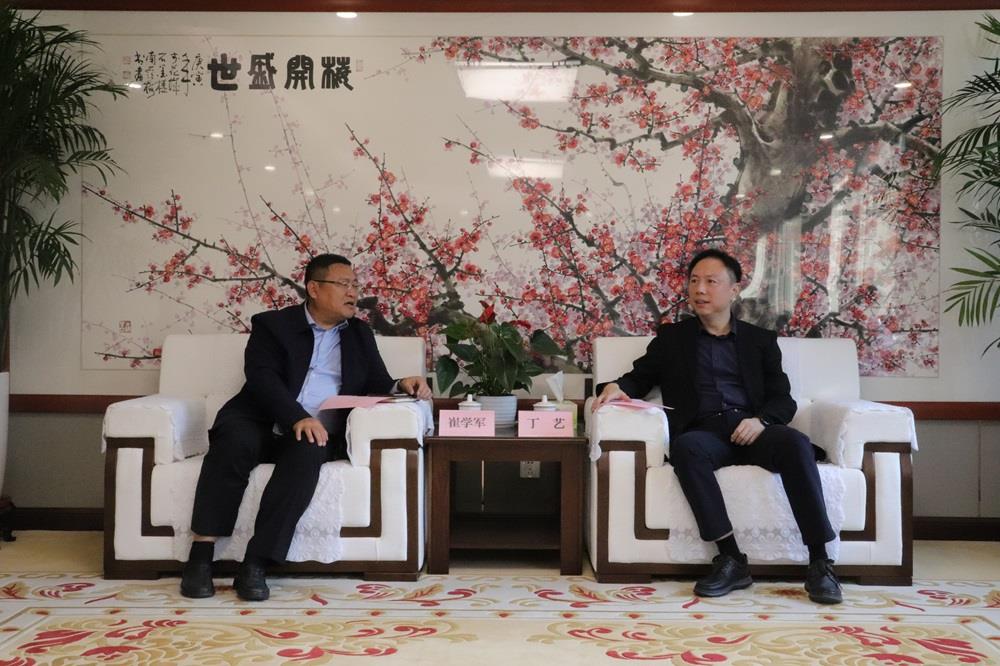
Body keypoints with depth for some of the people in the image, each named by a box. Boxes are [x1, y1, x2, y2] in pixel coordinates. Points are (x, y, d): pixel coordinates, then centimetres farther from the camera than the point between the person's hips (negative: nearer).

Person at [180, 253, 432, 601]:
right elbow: (262, 377, -7)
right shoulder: (272, 324, 9)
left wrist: (402, 386, -7)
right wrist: (298, 418, -24)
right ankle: (201, 556, -29)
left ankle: (255, 564, -34)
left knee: (306, 452, -33)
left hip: (318, 434, 2)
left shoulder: (360, 334, 21)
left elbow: (376, 385, 18)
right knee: (235, 439, -34)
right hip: (263, 425, -1)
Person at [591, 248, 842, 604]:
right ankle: (731, 559, -34)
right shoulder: (672, 337, 22)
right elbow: (640, 377, 18)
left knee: (795, 442, -32)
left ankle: (819, 562, -28)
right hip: (704, 431, 0)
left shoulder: (760, 340, 21)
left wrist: (761, 419, -11)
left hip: (752, 430, 1)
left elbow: (783, 400, 13)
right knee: (685, 447, -36)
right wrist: (616, 387, -7)